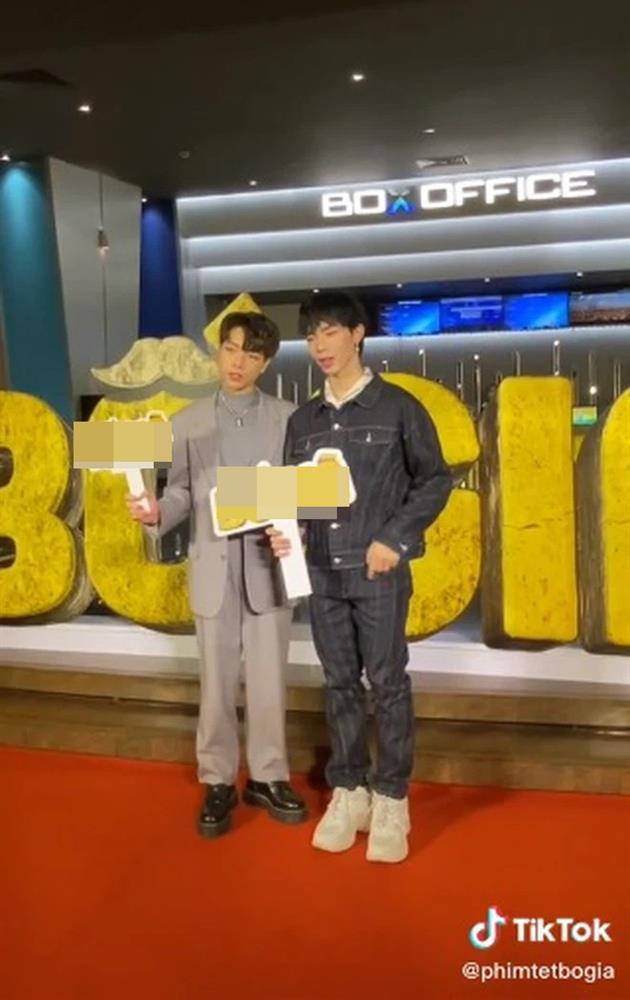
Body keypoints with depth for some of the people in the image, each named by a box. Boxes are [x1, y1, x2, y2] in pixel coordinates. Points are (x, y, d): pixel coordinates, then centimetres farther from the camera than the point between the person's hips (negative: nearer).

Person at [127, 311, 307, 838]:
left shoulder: (288, 418, 2)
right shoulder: (188, 422, 6)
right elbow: (182, 492, 3)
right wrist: (157, 513, -17)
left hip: (269, 566, 0)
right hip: (213, 568, 1)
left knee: (268, 681, 8)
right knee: (217, 684, 9)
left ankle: (268, 777, 24)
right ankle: (217, 782, 22)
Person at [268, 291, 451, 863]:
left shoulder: (398, 407, -1)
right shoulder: (303, 420, 11)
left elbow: (435, 479, -1)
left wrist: (395, 539, -10)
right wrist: (281, 531, -6)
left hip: (380, 571, -4)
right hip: (322, 571, 4)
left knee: (387, 683, 1)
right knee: (340, 684, 11)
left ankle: (391, 800, 13)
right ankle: (349, 791, 22)